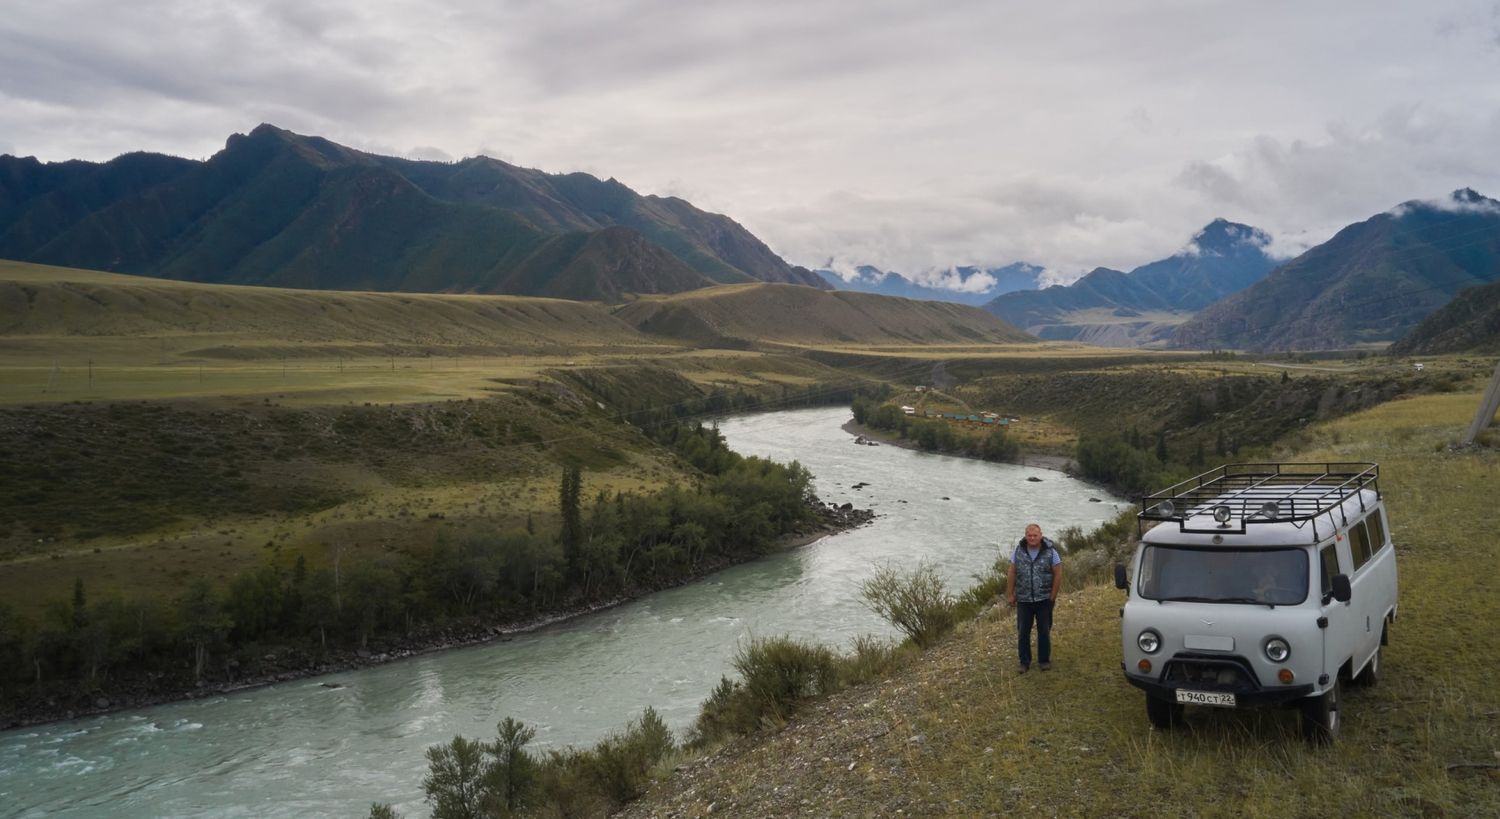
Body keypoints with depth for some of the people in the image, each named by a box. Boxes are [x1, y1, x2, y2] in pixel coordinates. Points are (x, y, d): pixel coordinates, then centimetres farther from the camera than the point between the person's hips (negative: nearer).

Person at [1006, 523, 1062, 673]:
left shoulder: (1050, 552, -8)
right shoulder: (1018, 551, -2)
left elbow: (1058, 574, -5)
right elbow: (1012, 573, 3)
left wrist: (1052, 596, -6)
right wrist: (1010, 594, 1)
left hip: (1044, 599, -2)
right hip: (1023, 600, 2)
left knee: (1044, 631, 8)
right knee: (1023, 632, 5)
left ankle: (1044, 660, 23)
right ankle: (1024, 662, 17)